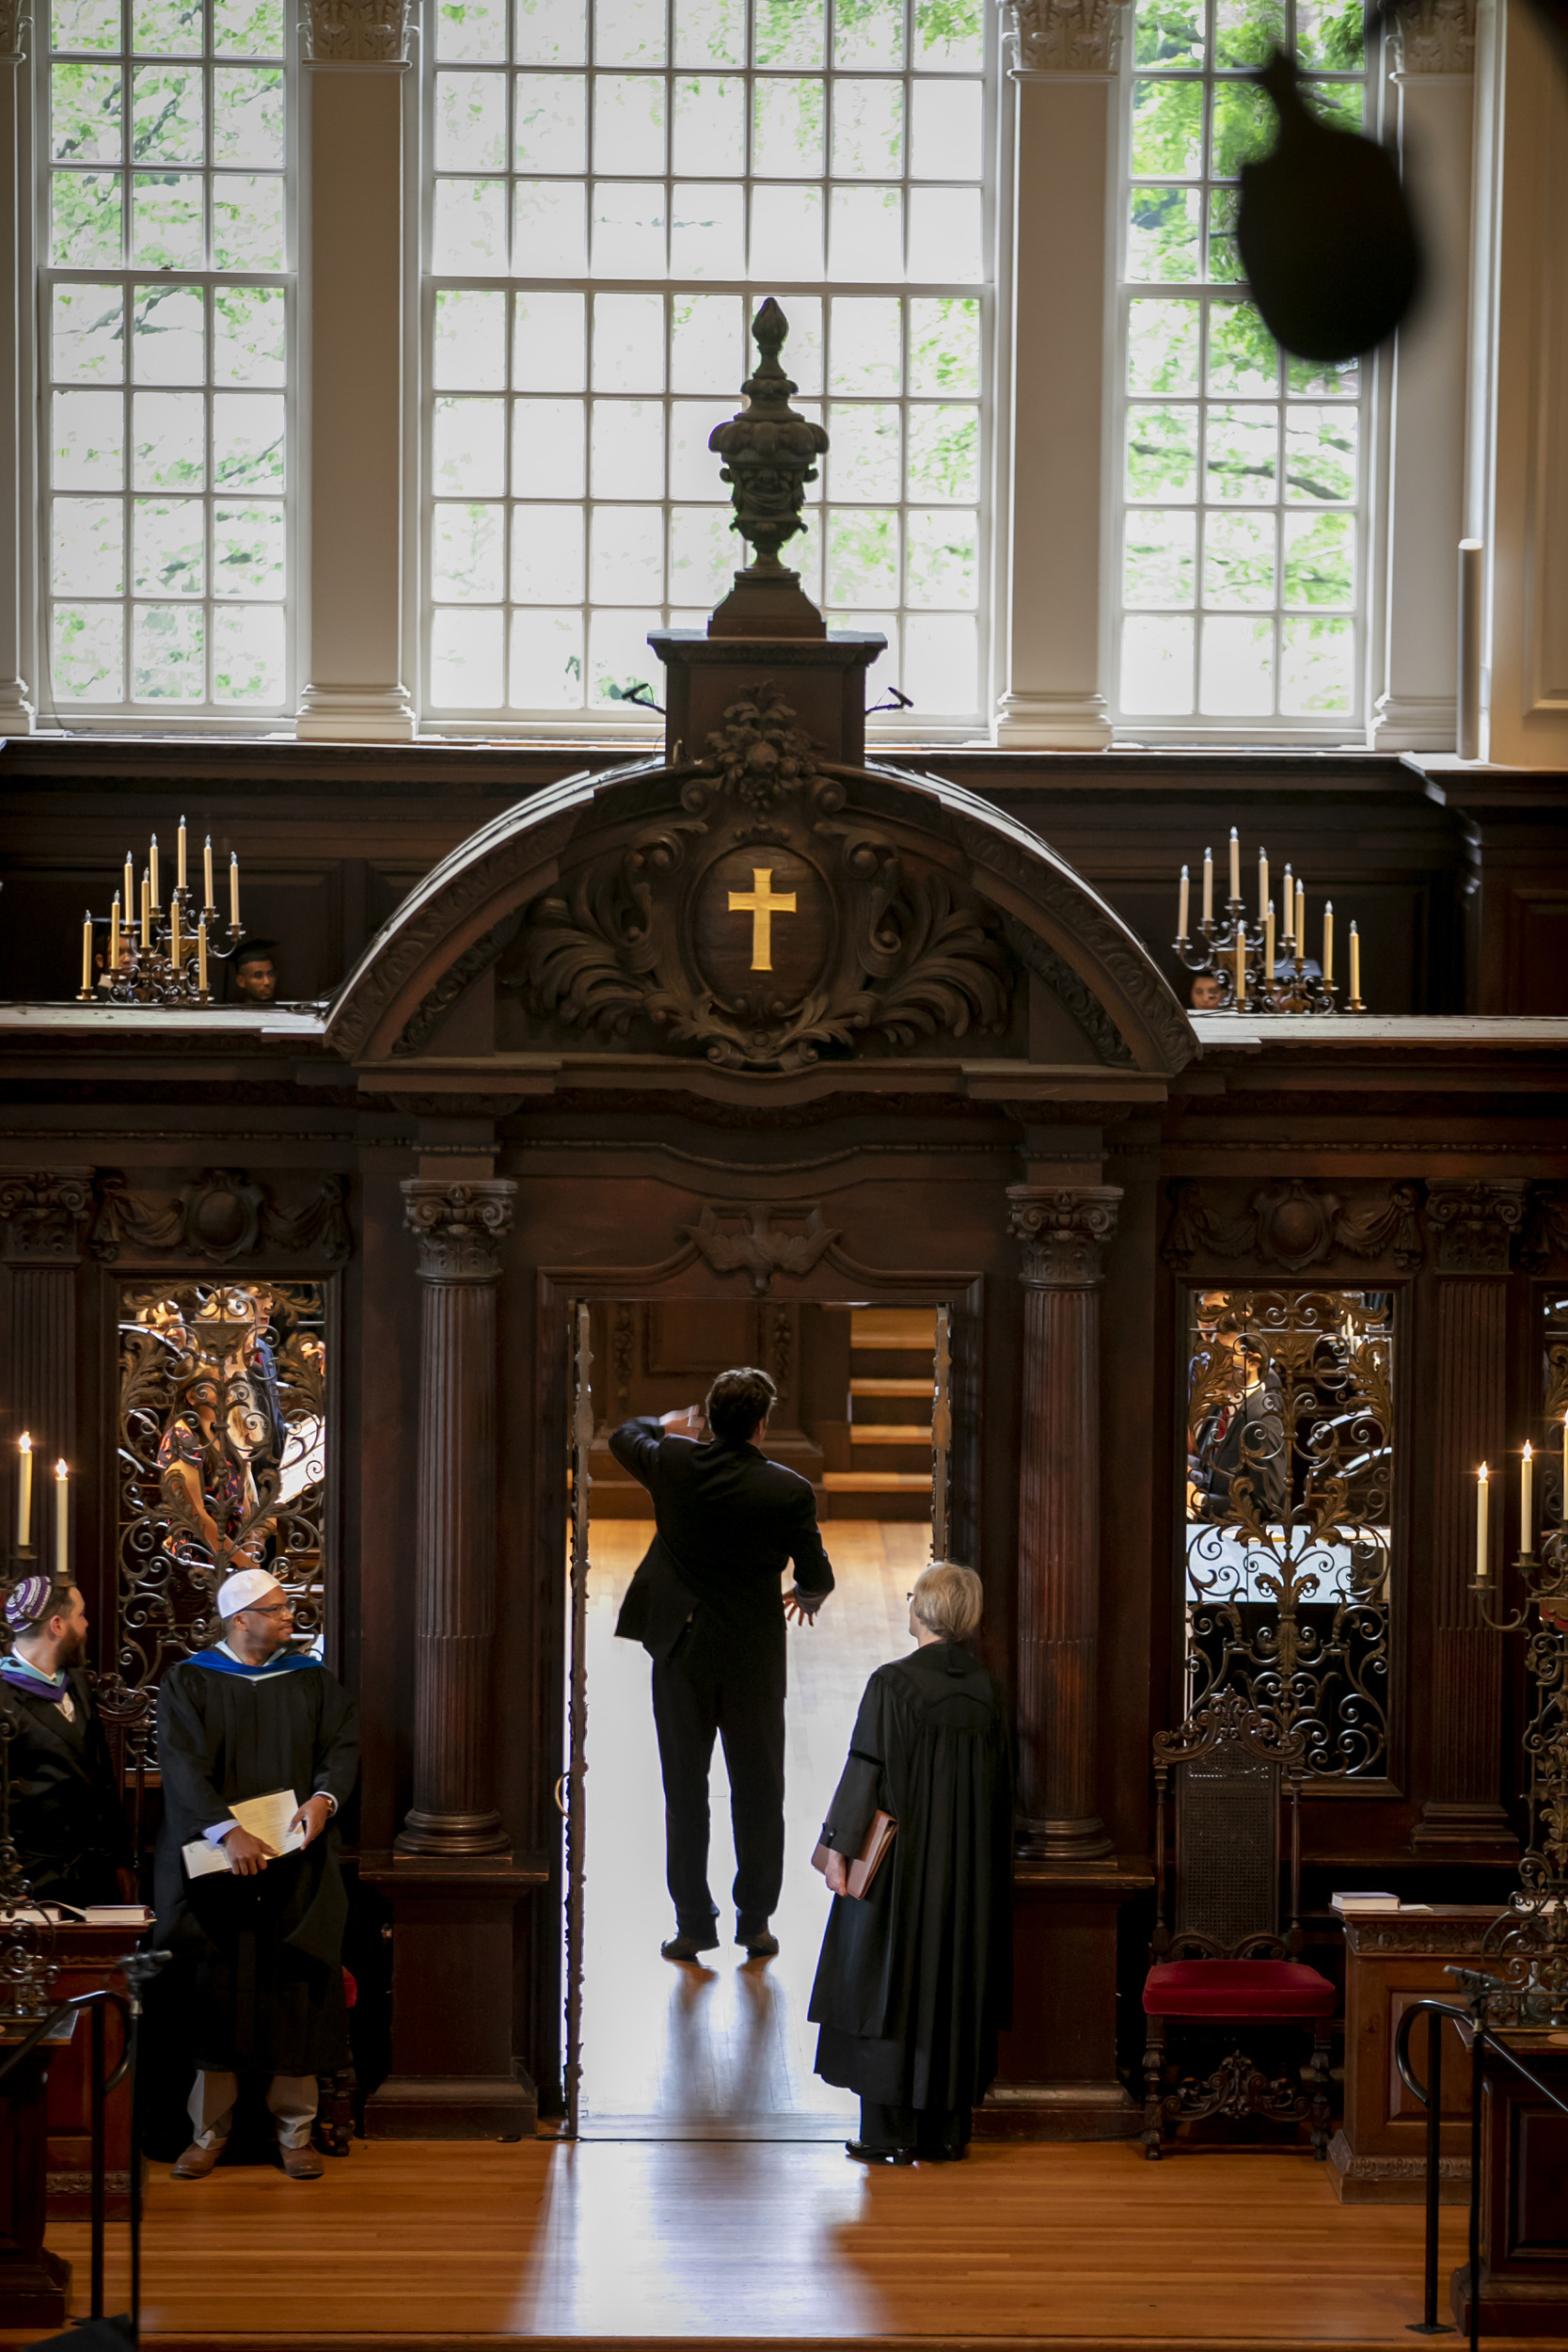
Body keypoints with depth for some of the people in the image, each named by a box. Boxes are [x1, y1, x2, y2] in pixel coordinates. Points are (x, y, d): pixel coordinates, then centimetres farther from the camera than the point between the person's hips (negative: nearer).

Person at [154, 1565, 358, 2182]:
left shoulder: (311, 1680, 11)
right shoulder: (189, 1683, 0)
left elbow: (343, 1744, 2)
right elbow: (183, 1766, -12)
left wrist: (324, 1797, -20)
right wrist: (228, 1831, -25)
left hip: (296, 1868, 2)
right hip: (216, 1864, -2)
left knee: (296, 1993, 0)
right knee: (215, 1993, -1)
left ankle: (295, 2129, 8)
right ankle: (210, 2129, 8)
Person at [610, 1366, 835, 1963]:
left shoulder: (673, 1462, -8)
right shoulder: (789, 1492, -14)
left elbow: (623, 1437, 15)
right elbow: (816, 1576, -4)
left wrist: (669, 1426, 36)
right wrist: (808, 1595, 20)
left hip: (680, 1650, 2)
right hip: (752, 1657, -2)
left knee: (684, 1790, 10)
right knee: (758, 1791, 11)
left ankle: (693, 1924, 12)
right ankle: (755, 1923, 15)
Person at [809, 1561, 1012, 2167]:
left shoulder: (893, 1684, -15)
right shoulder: (986, 1687, 2)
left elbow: (867, 1771, -15)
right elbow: (998, 1782, 10)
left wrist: (839, 1849, -8)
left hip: (902, 1863, -5)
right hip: (970, 1868, 6)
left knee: (889, 1986, 2)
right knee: (956, 1988, 11)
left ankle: (890, 2133, 2)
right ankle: (947, 2128, 14)